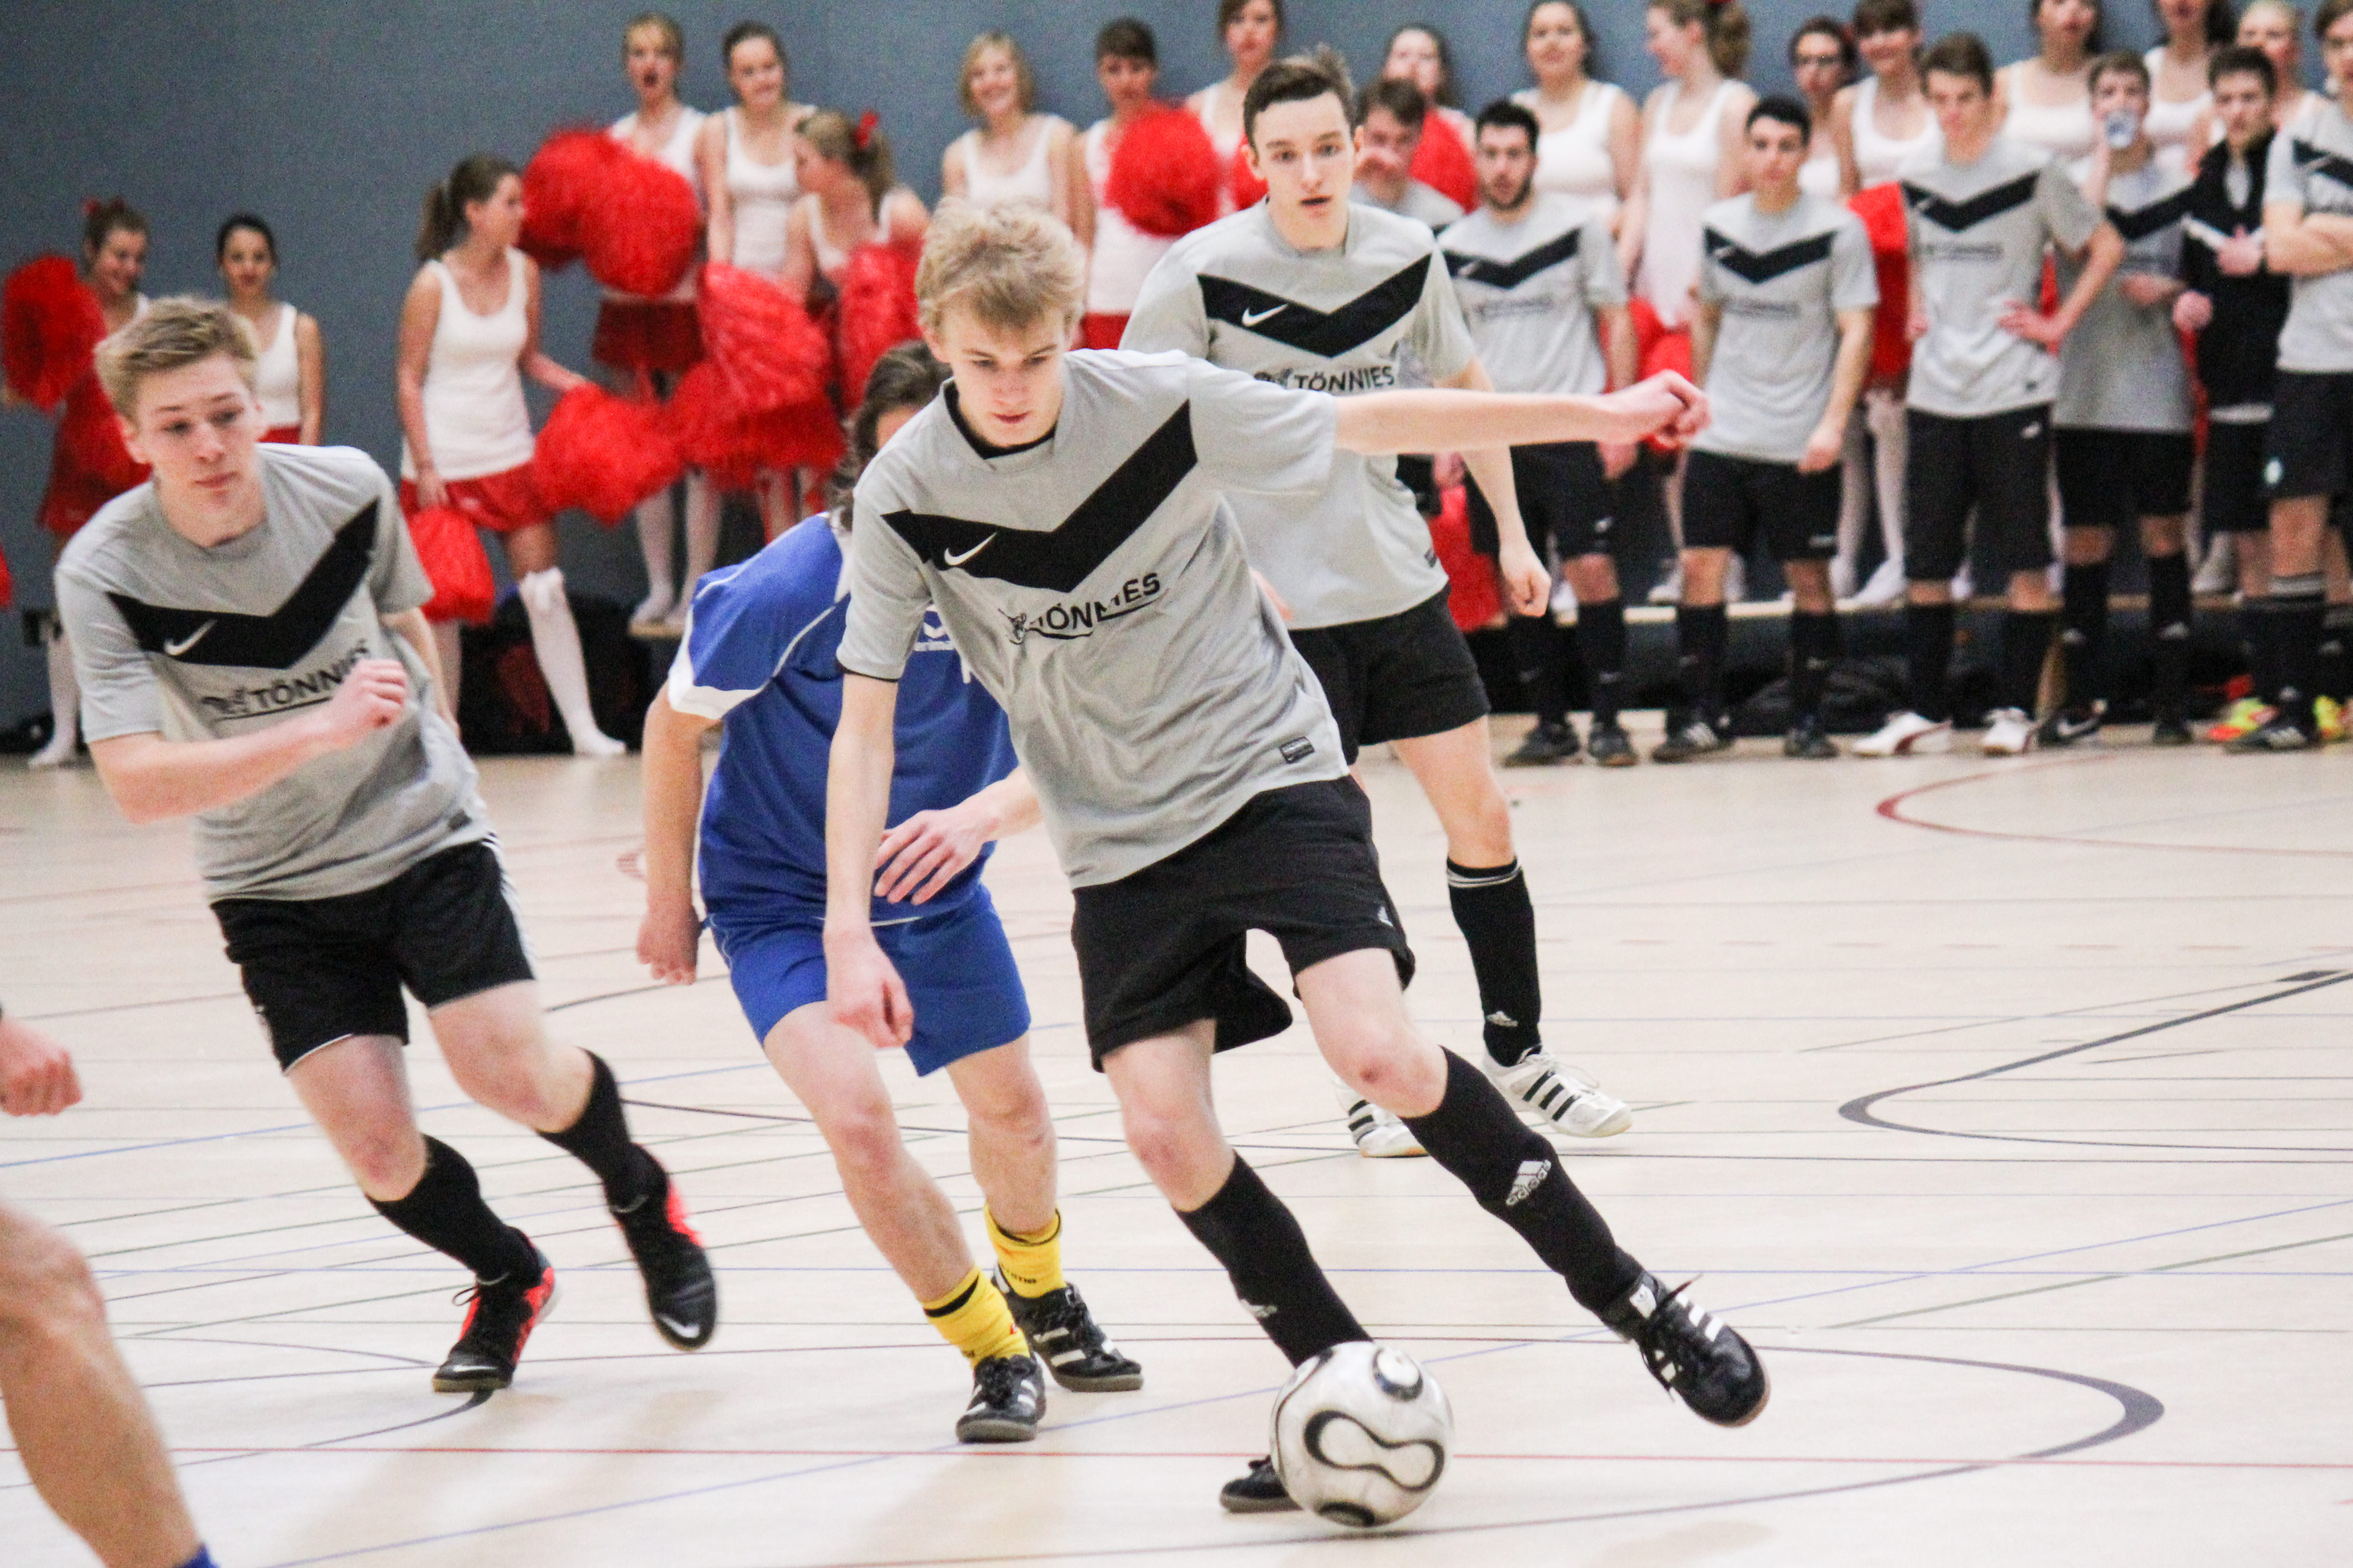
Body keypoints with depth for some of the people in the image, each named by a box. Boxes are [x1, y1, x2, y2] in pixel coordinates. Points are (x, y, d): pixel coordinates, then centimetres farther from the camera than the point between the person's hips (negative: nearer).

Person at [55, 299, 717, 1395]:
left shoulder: (348, 489, -13)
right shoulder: (104, 573, -21)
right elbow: (138, 786, -31)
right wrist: (320, 730, -41)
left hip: (423, 838, 1)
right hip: (275, 889, -1)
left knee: (513, 1075, -16)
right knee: (376, 1150, -12)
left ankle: (640, 1194, 19)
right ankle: (506, 1280, 21)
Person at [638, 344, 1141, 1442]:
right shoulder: (790, 589, -27)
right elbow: (677, 723, -12)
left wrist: (979, 816, -40)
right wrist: (667, 899, -4)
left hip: (936, 897, 4)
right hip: (781, 900, -4)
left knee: (1014, 1115, 15)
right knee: (855, 1115, -23)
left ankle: (1040, 1296, 50)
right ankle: (996, 1354, -3)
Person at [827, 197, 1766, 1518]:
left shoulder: (1160, 403, -14)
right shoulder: (908, 496, -10)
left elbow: (1371, 423, -1)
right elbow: (866, 723, -6)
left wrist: (1598, 415, 2)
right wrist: (850, 927, -15)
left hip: (1272, 772, -3)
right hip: (1121, 840, 3)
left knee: (1378, 1053, -20)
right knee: (1167, 1136, -12)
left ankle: (1640, 1306, -7)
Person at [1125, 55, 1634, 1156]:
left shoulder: (1407, 256, -1)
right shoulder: (1204, 271, -13)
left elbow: (1463, 386, 16)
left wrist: (1510, 531, 16)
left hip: (1399, 585, 4)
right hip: (1275, 602, -4)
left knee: (1479, 816, 4)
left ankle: (1517, 1052, 19)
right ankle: (1372, 1083, 11)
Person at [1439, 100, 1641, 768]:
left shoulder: (1579, 225, -1)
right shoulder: (1454, 248, 9)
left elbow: (1617, 322, 2)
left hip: (1572, 430, -4)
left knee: (1591, 569, -11)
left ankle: (1609, 719, -4)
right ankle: (1551, 723, 12)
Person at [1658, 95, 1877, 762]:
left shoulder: (1838, 229, -6)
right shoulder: (1719, 225, 7)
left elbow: (1855, 331, -8)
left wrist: (1833, 423, -17)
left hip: (1800, 445, -4)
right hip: (1722, 434, 4)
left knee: (1809, 576, 2)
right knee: (1700, 565, -3)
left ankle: (1806, 719, 12)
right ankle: (1702, 716, 4)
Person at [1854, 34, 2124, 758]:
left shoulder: (2031, 171, -5)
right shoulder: (1917, 181, 10)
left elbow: (2106, 246, 1)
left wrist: (2058, 325, -5)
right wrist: (1917, 312, 12)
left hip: (2013, 390, -4)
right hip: (1934, 391, 4)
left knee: (2025, 559, 0)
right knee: (1926, 561, 4)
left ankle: (2016, 711, 6)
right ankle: (1926, 713, 11)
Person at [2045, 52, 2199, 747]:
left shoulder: (2177, 181, 5)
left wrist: (2171, 290, -12)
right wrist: (2106, 156, -12)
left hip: (2159, 389, -1)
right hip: (2085, 393, 1)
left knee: (2164, 536, 0)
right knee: (2086, 543, 2)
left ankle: (2172, 697, 3)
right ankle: (2081, 699, 7)